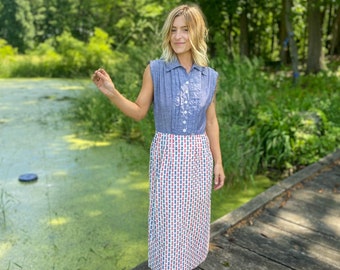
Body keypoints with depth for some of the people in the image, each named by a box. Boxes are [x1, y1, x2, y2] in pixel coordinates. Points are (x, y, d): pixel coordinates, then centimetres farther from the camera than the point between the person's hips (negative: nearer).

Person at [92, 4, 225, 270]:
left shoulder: (209, 77, 1)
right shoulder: (155, 70, -7)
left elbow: (211, 122, 6)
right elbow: (139, 112, -1)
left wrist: (218, 162, 7)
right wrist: (112, 93, -18)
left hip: (198, 155, 3)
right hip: (167, 153, -2)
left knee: (194, 214, 15)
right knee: (167, 216, 6)